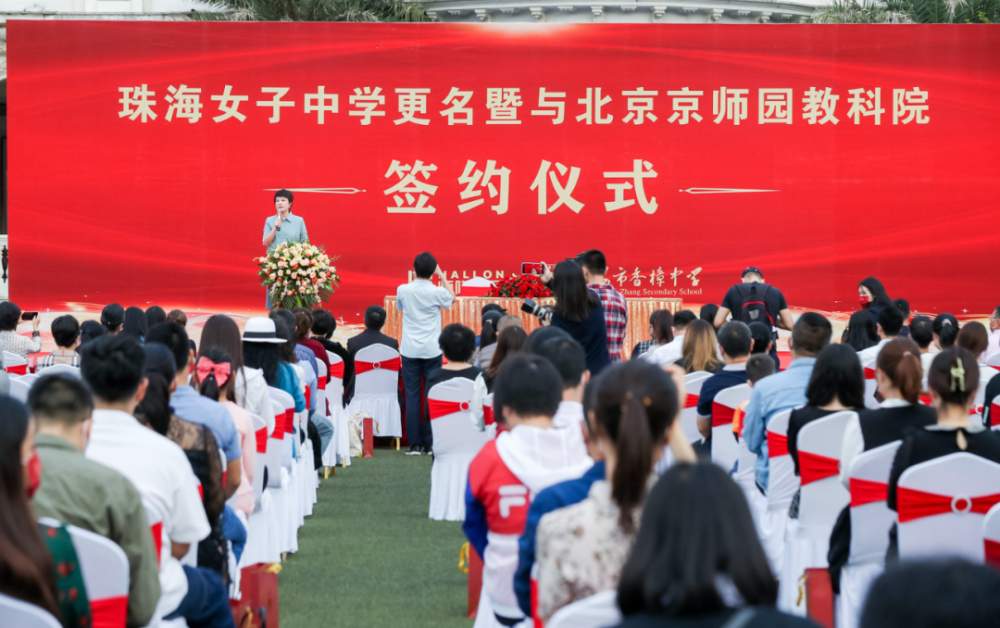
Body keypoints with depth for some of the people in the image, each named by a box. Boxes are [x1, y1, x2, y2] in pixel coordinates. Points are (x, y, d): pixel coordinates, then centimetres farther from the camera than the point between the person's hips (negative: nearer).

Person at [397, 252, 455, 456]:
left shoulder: (403, 290, -5)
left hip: (410, 351, 1)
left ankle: (415, 444, -1)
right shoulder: (437, 292, -8)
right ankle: (430, 444, 5)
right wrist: (442, 275, 21)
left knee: (412, 397, 2)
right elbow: (452, 297, 16)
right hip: (432, 350, -1)